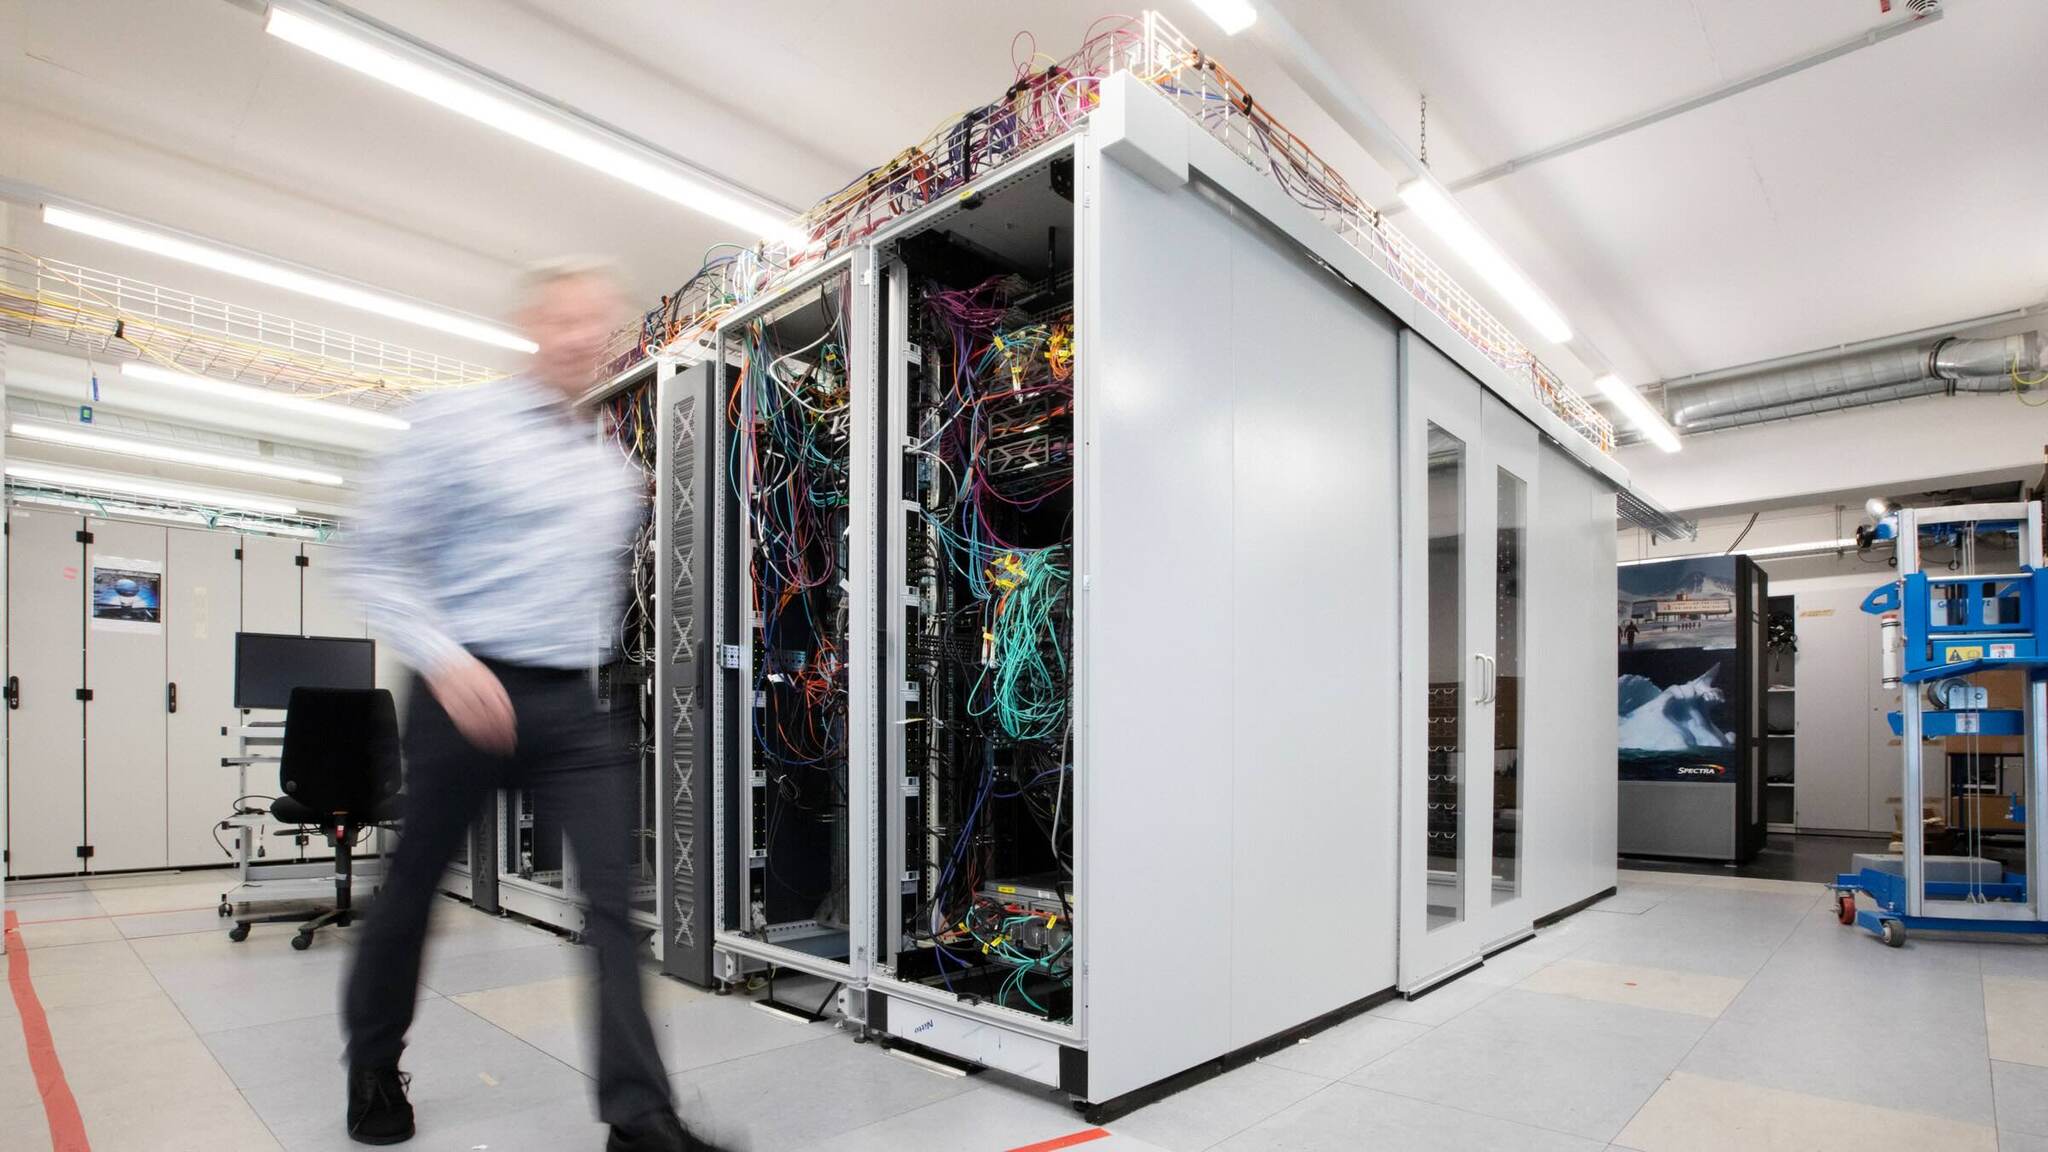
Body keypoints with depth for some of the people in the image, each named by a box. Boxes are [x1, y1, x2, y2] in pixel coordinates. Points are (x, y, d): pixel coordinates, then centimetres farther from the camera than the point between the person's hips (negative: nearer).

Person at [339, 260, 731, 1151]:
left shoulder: (613, 469, 12)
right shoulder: (456, 423, -5)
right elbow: (376, 559, -9)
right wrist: (444, 659, -20)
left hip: (572, 706, 4)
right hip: (467, 693, -4)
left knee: (615, 894, -4)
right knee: (414, 884, 14)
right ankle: (373, 1067, 40)